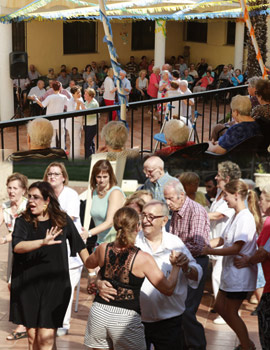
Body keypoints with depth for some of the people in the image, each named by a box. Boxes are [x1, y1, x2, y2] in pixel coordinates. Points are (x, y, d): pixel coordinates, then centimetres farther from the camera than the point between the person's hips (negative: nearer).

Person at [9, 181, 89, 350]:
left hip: (55, 284, -1)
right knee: (32, 336, 7)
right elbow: (17, 246, -22)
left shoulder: (63, 220, -1)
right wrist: (43, 242, -36)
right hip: (28, 284, 1)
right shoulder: (23, 221, -3)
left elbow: (80, 246, 10)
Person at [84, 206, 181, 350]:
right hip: (126, 318, -4)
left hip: (99, 311, 4)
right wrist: (176, 265, 5)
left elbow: (89, 264, 23)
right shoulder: (143, 259, -13)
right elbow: (168, 289, -10)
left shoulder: (103, 249, -1)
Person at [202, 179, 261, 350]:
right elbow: (223, 239, 15)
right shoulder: (236, 216, 12)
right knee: (220, 307, 16)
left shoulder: (245, 218, -20)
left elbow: (236, 248, -25)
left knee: (231, 312, 0)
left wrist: (211, 251, -19)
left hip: (240, 273, -10)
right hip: (230, 271, 10)